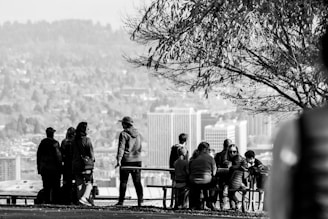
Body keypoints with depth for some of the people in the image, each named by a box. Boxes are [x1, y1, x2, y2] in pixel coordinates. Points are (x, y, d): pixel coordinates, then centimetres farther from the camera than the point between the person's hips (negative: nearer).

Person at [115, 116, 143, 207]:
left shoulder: (124, 134, -8)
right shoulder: (137, 134, 11)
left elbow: (121, 148, -15)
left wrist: (119, 160, -20)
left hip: (126, 160, -5)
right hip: (137, 160, 5)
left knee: (123, 181, 1)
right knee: (137, 181, 6)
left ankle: (121, 201, 1)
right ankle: (140, 200, -1)